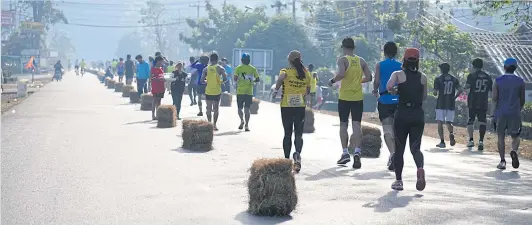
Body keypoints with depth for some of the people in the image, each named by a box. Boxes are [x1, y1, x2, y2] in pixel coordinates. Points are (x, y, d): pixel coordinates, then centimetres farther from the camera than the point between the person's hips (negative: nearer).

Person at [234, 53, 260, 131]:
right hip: (249, 92, 1)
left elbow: (235, 79, -10)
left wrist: (237, 81, 11)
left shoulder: (238, 68, -2)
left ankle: (242, 120, -12)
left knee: (240, 108, 11)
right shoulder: (253, 69, 2)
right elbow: (257, 79, 1)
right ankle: (247, 125, -5)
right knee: (247, 108, 4)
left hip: (240, 91, -1)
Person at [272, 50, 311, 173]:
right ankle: (298, 154, -24)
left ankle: (287, 159, 12)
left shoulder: (286, 71, -6)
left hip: (286, 106, -1)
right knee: (299, 133, 3)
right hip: (301, 107, 1)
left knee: (287, 134, 9)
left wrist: (276, 90, -16)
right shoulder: (306, 73, 5)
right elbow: (308, 90, 10)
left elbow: (281, 77, -28)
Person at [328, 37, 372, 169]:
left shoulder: (342, 60, -6)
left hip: (344, 97, -3)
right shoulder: (361, 61, 8)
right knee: (357, 125, 0)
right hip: (358, 97, 3)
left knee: (343, 124, 9)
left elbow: (341, 74, -23)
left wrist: (332, 81, -6)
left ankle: (345, 153, 8)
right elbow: (368, 77, 7)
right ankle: (357, 152, -16)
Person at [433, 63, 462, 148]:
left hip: (440, 104, -3)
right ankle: (451, 134, -19)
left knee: (440, 123, 4)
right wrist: (454, 97, 12)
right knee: (449, 122, 12)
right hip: (451, 105, 3)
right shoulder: (454, 79, 7)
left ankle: (442, 141, -1)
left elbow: (435, 93, -8)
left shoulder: (438, 79, -4)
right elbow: (460, 90, -1)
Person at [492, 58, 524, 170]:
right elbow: (522, 100, 7)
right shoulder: (520, 81, 2)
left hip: (501, 113, 0)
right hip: (515, 113, 0)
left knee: (500, 136, 9)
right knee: (515, 136, 13)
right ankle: (514, 150, -17)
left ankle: (502, 161, 2)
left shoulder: (498, 81, -1)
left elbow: (494, 99, -5)